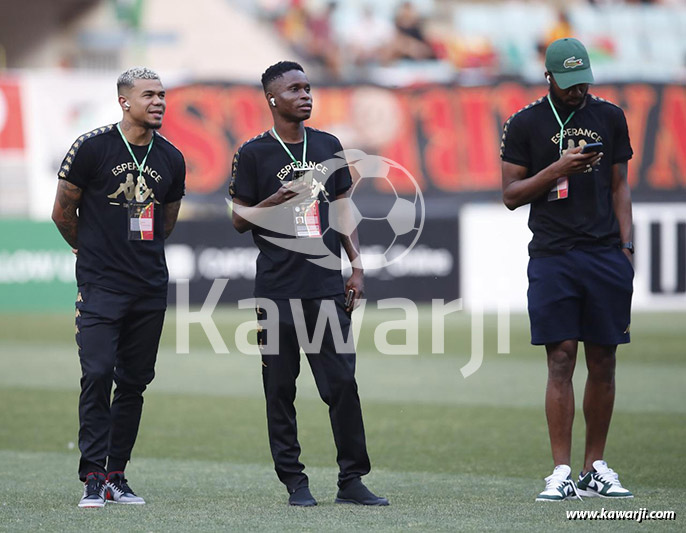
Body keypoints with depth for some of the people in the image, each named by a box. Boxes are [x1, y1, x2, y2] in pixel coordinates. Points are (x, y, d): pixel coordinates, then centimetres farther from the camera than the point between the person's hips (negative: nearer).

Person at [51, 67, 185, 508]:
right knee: (98, 374, -13)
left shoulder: (171, 159, 8)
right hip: (100, 286, -5)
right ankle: (93, 477, -10)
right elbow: (63, 212, 3)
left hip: (151, 288, 5)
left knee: (134, 382, 7)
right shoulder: (92, 148, -7)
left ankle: (117, 475, 14)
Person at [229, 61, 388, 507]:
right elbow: (240, 218, 4)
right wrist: (275, 201, -15)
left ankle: (352, 480, 3)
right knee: (281, 387, 0)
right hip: (278, 289, -3)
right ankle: (294, 481, 6)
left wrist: (356, 267, 9)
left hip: (327, 286, 3)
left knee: (343, 383, -1)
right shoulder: (255, 153, 1)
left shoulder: (328, 147, 12)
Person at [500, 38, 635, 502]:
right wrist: (557, 169, -12)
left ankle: (596, 468, 13)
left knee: (603, 363, 4)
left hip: (606, 255, 3)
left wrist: (625, 246, 5)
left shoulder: (610, 117, 11)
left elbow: (619, 186, 15)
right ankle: (562, 473, -7)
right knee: (561, 361, -8)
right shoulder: (525, 124, 3)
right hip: (553, 258, -3)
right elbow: (511, 194, 2)